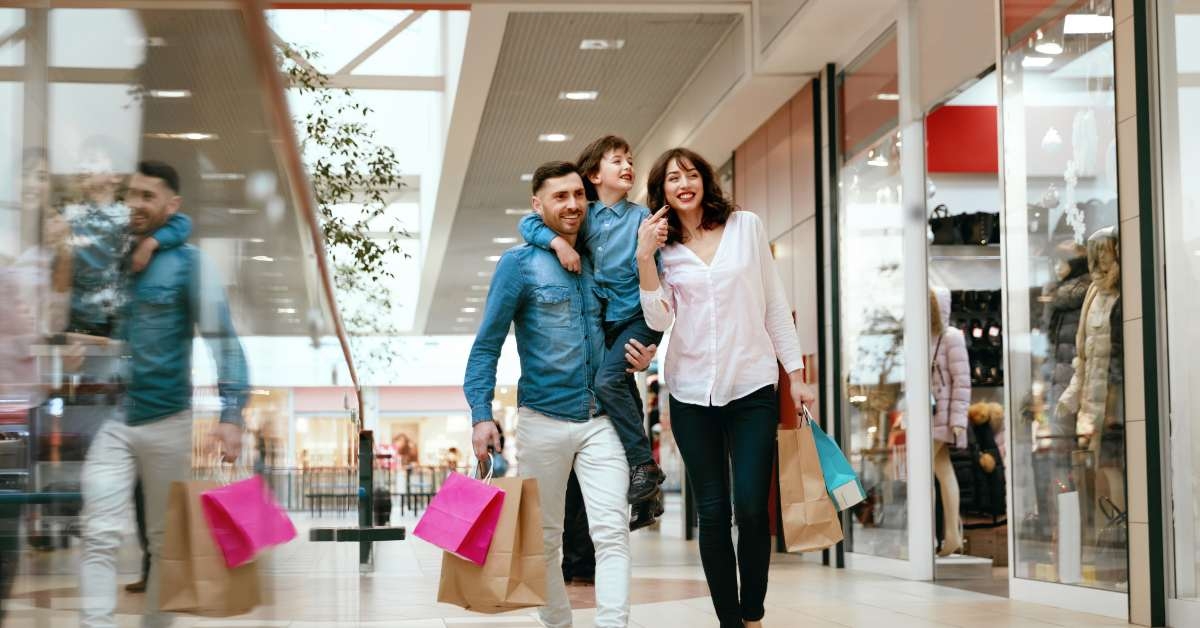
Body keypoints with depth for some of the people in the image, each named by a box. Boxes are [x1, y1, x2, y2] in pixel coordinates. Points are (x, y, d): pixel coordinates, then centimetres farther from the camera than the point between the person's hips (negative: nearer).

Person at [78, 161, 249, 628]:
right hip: (109, 419, 2)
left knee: (165, 541, 11)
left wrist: (231, 413, -18)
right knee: (100, 537, -8)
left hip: (167, 419, -2)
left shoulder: (187, 262, -3)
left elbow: (221, 339, -9)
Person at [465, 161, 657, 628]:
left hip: (601, 421, 3)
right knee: (545, 537, 8)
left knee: (612, 532, -10)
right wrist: (481, 414, -14)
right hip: (543, 420, -3)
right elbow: (487, 344, -5)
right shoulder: (520, 263, -2)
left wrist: (638, 359, 2)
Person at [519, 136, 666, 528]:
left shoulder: (640, 217, -5)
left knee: (608, 381, -26)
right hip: (603, 320, 5)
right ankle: (644, 501, 18)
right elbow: (528, 223, -4)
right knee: (623, 393, 9)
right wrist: (558, 242, -21)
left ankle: (644, 467, -17)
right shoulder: (584, 217, 3)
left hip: (636, 316, -5)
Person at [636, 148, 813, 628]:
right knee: (712, 513, 3)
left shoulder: (746, 227, 3)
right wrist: (644, 258, -14)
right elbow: (660, 319, -6)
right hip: (692, 394, 1)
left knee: (751, 509, -8)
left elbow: (774, 304, 6)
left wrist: (796, 374, 4)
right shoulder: (663, 247, 5)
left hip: (753, 388, -1)